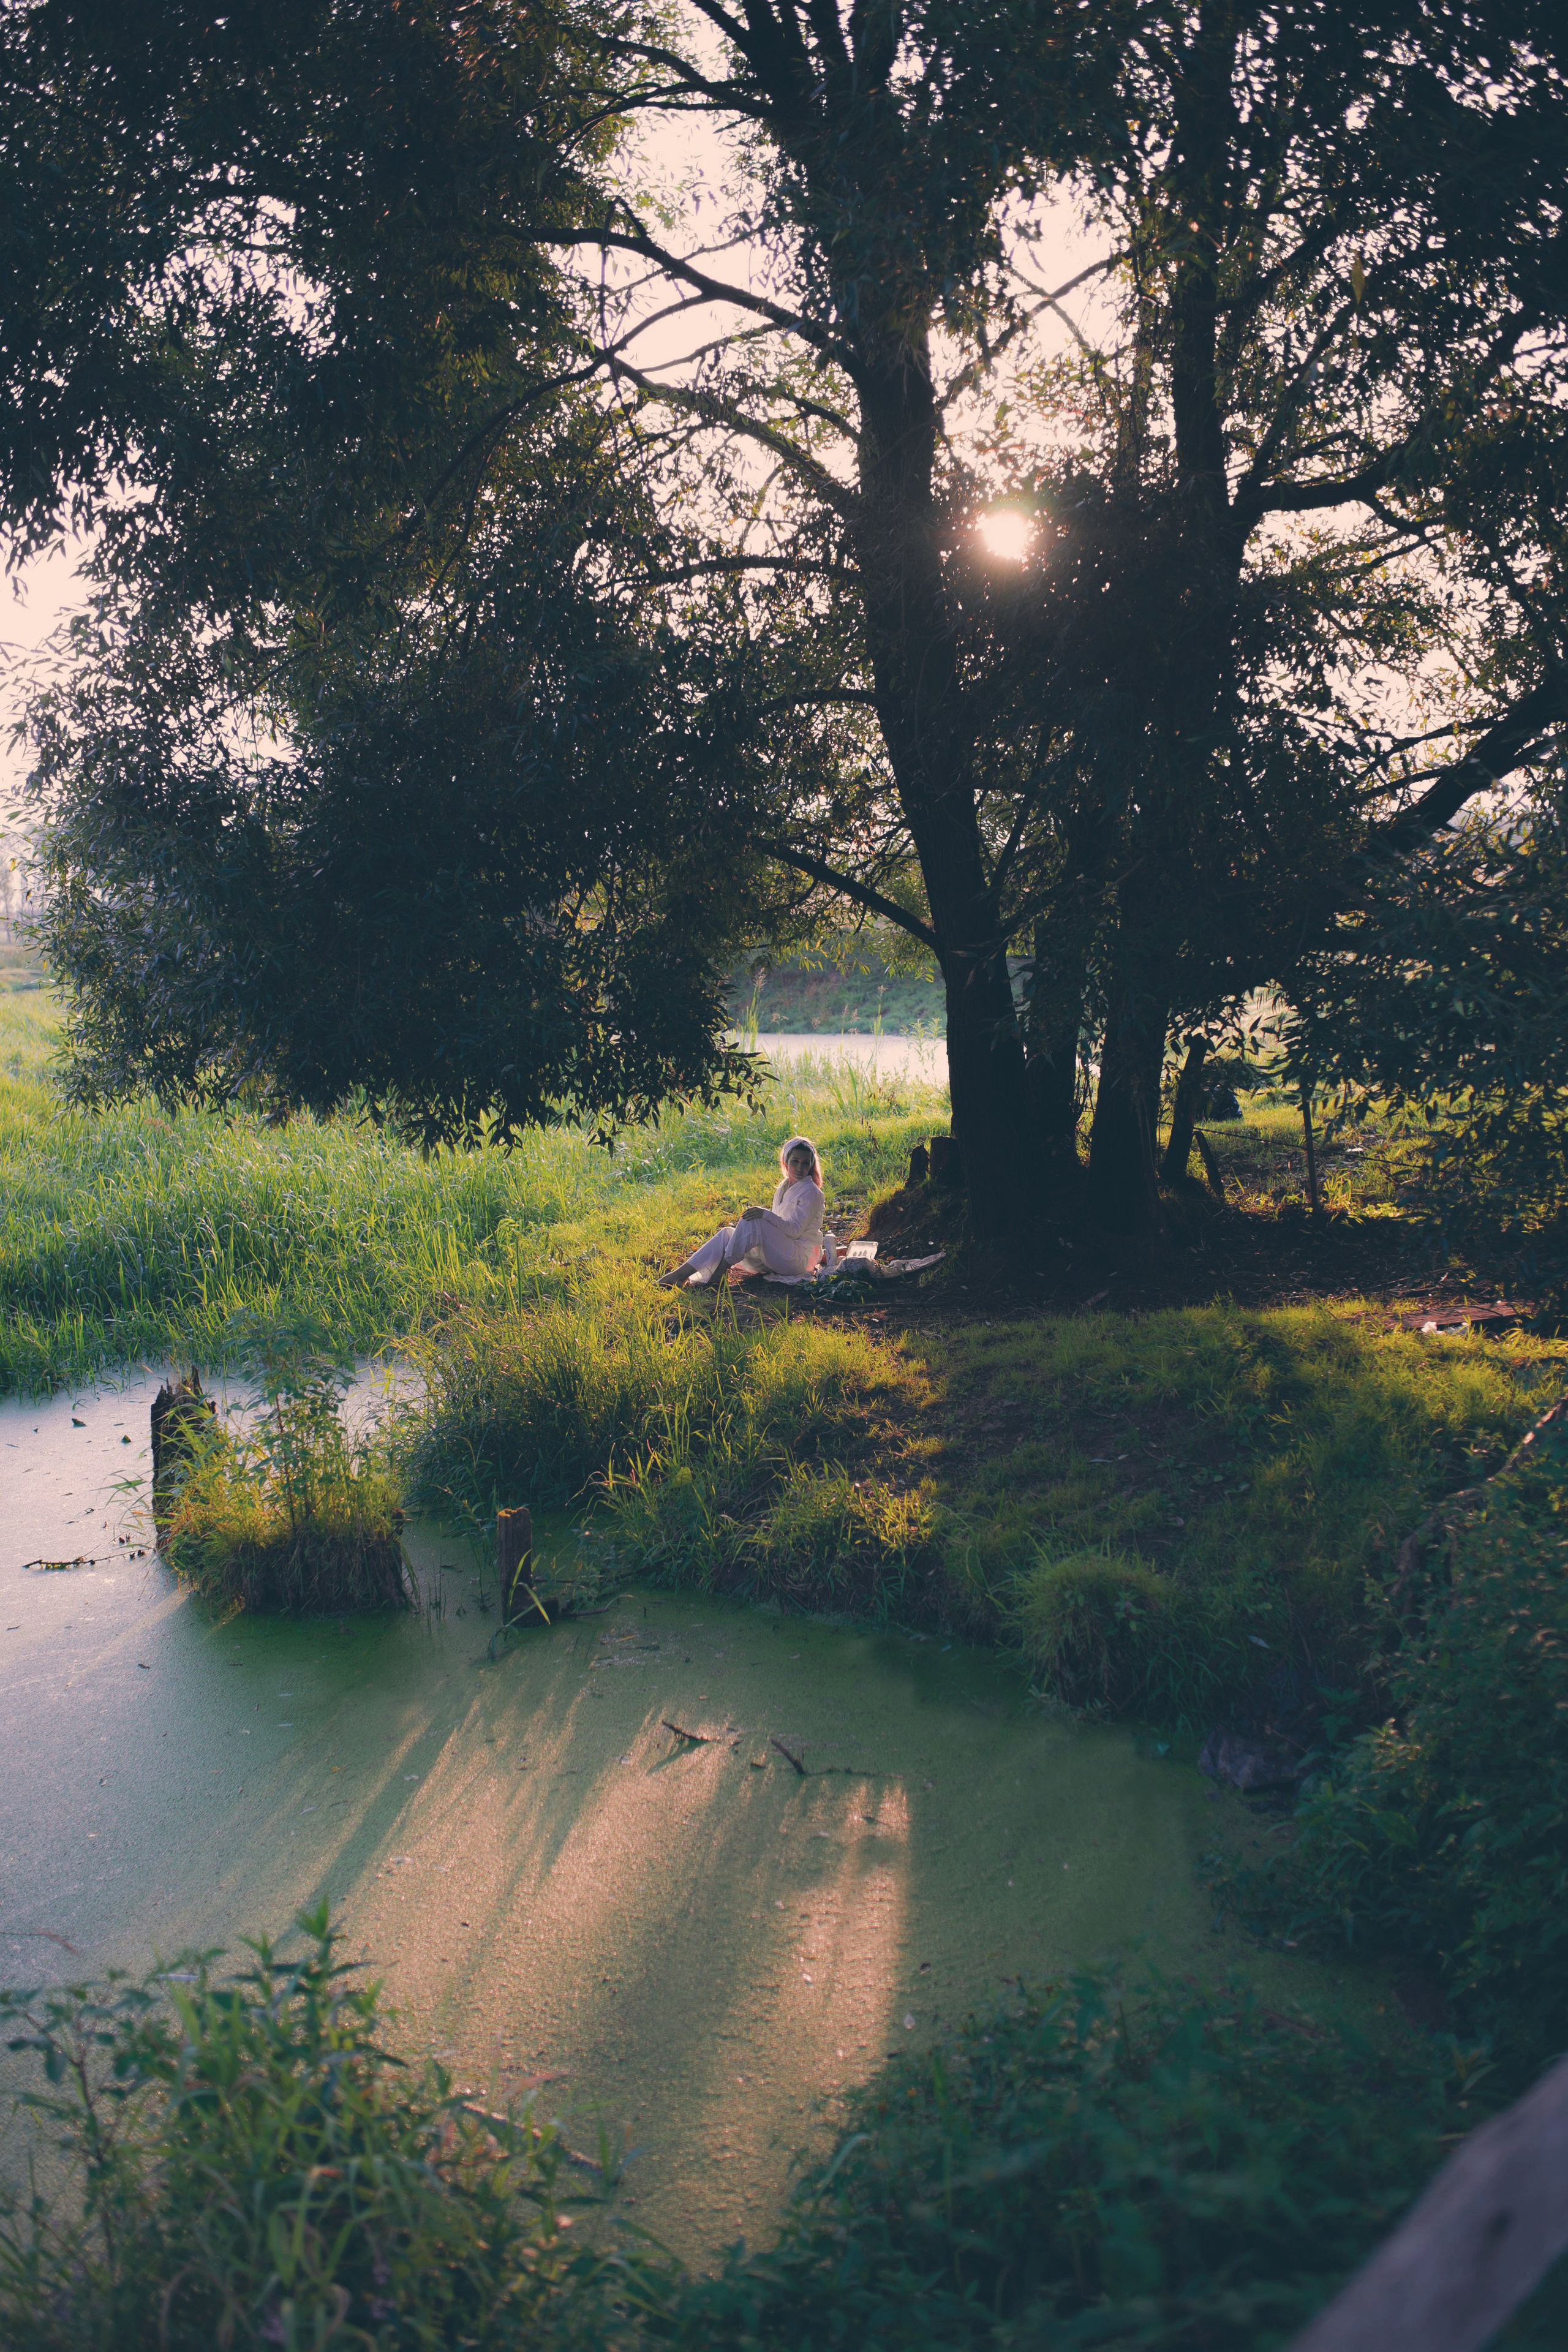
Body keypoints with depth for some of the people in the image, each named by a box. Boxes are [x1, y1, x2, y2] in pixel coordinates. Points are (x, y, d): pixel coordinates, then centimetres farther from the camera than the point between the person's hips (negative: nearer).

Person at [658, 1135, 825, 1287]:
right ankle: (681, 1274, -22)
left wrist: (766, 1214, -30)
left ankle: (721, 1269, -18)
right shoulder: (784, 1187, 15)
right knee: (727, 1233, -9)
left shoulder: (811, 1192, -10)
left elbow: (796, 1230, -18)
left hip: (799, 1257, -8)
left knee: (752, 1222, -27)